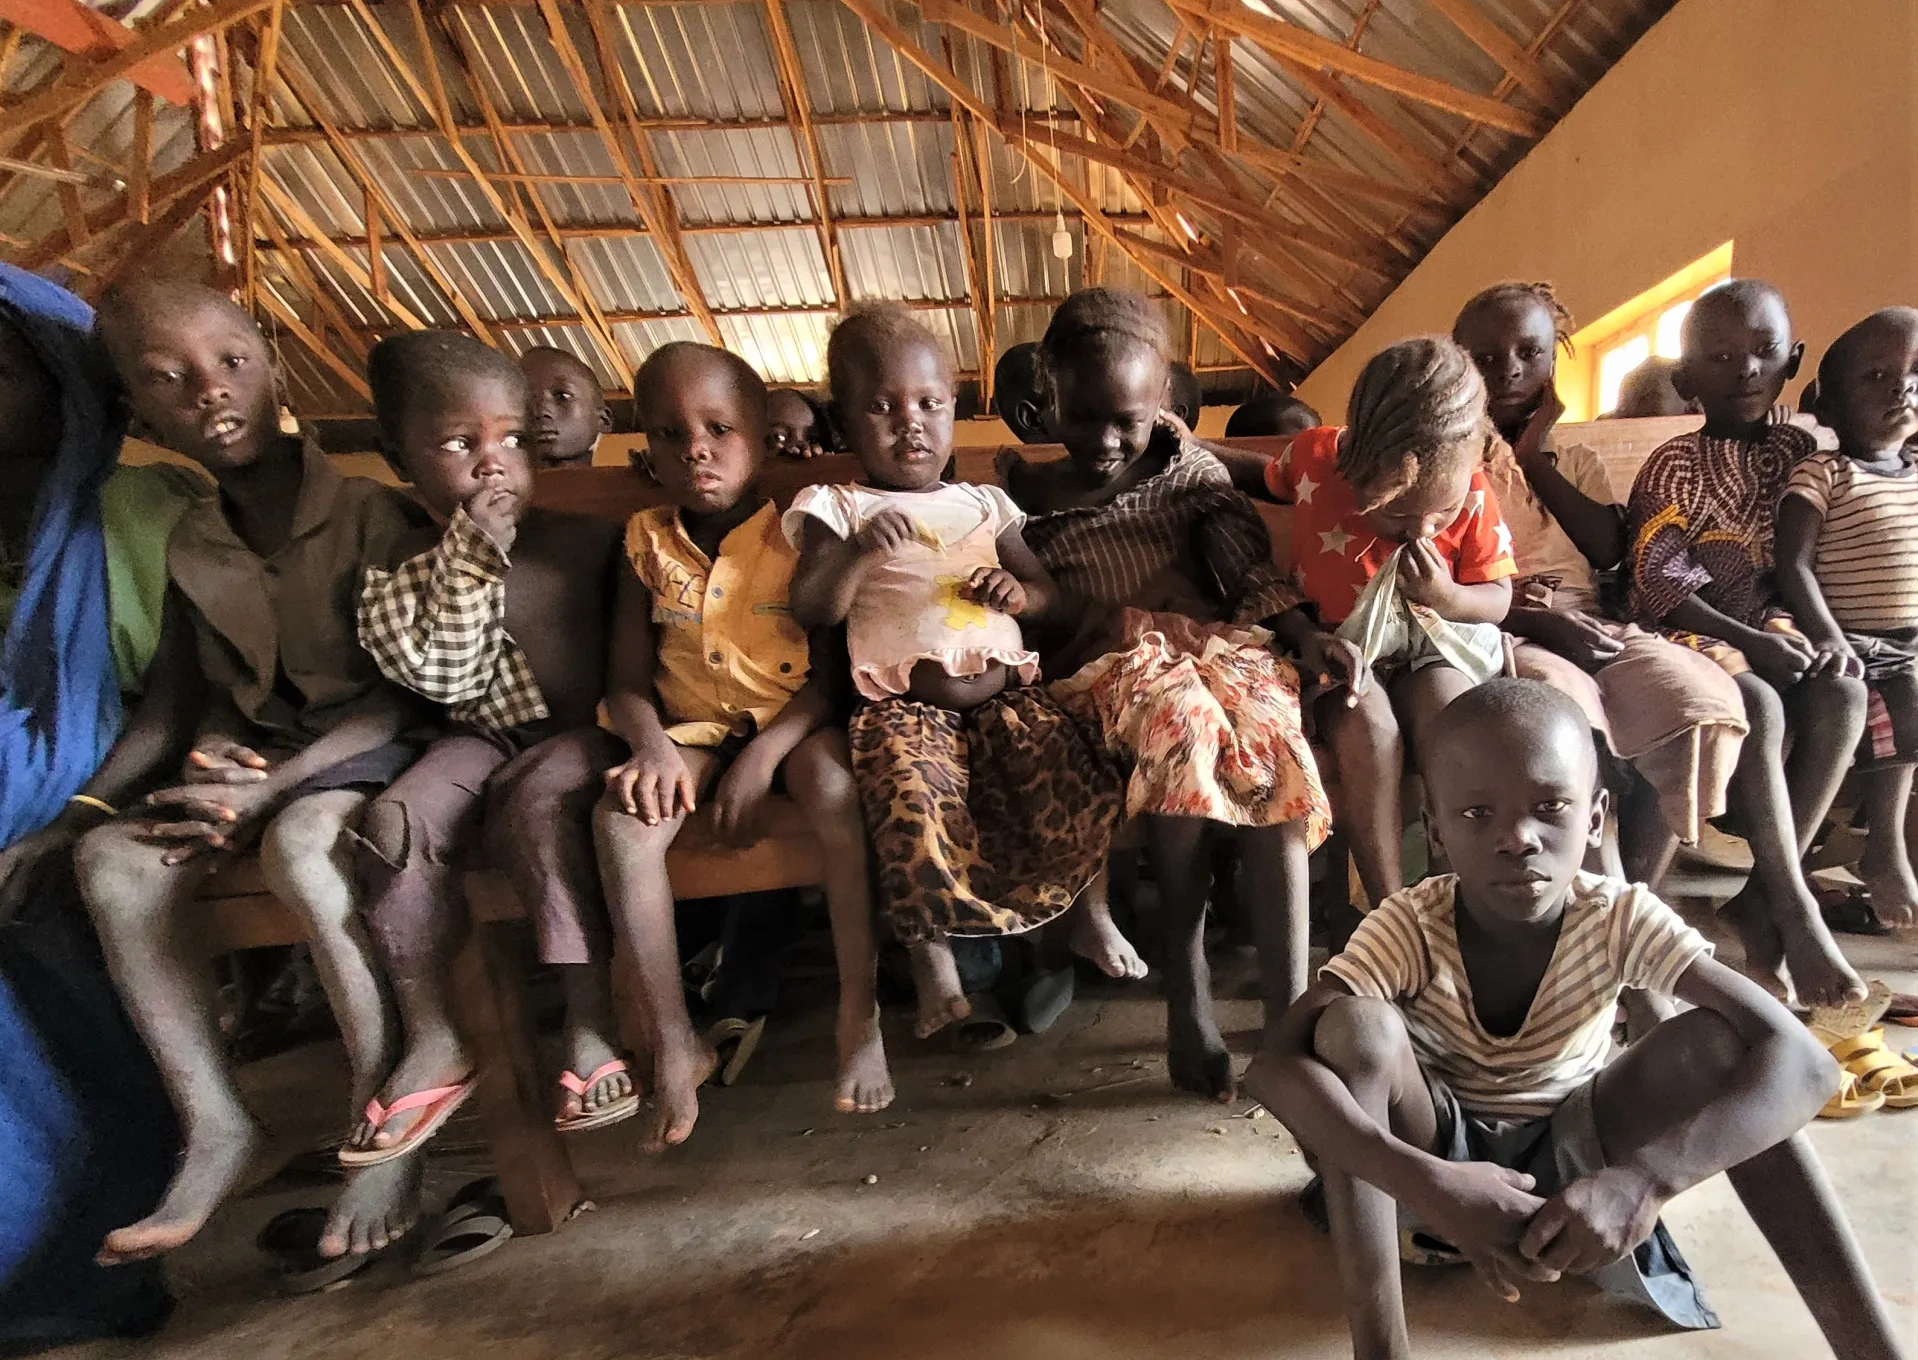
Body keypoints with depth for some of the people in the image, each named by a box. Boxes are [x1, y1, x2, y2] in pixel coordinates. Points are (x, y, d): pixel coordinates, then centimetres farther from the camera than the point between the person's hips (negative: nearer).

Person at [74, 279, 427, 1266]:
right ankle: (213, 1124, -4)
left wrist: (272, 784, -21)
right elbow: (220, 692, 15)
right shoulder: (192, 545, 7)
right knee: (111, 857, -13)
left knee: (299, 845, -34)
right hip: (266, 755, 7)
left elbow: (405, 694, -15)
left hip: (381, 746, -6)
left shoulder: (376, 516, -13)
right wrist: (213, 757, -8)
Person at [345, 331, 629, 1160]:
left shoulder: (585, 542, 1)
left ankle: (591, 1024, -25)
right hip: (479, 739, 3)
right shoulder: (401, 573, 3)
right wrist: (471, 562, -17)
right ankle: (432, 1042, -10)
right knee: (398, 819, -23)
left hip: (577, 732, -2)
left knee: (535, 802, -32)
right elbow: (442, 678, -12)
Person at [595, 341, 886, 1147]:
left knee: (839, 791, -34)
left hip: (795, 720, -2)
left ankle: (860, 1013, -20)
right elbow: (627, 680, 3)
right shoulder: (648, 543, 5)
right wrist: (652, 745, -19)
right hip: (694, 727, 3)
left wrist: (766, 753, -22)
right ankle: (674, 1043, -13)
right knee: (622, 817, -25)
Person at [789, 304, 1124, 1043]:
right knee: (918, 805, -31)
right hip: (903, 699, -3)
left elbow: (1048, 595, 21)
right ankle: (936, 971, -13)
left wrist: (1019, 592, -3)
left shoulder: (984, 504, 21)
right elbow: (809, 611, 0)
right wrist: (861, 554, -16)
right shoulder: (837, 508, 11)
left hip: (1006, 687, 4)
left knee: (1080, 784, -20)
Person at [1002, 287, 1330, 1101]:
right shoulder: (1026, 495, 12)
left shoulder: (1190, 470, 14)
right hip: (1110, 665, -2)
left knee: (1278, 742, -31)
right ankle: (1187, 988, -25)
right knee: (1182, 721, -36)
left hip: (1219, 644, 2)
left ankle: (1288, 1008, -27)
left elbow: (1255, 569, 4)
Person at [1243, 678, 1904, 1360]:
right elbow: (1273, 1066, -36)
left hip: (1572, 1155, 2)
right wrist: (1425, 1184, -48)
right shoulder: (1408, 927, -25)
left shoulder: (1620, 919, -20)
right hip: (1441, 1154, -1)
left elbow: (1800, 1060, -30)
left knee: (1715, 1039, -23)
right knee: (1355, 1025, -34)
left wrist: (1642, 1179, -45)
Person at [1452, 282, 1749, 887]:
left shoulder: (1574, 460, 23)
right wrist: (1531, 614, -19)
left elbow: (1609, 551, 3)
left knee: (1706, 698, -23)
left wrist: (1535, 459, 4)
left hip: (1590, 625, 5)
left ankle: (1635, 899, -13)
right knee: (1569, 703, -37)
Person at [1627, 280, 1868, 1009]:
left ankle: (1756, 894, -18)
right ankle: (1792, 909, -27)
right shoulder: (1674, 464, -3)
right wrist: (1749, 642, -19)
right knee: (1757, 705, -33)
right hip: (1684, 632, -5)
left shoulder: (1799, 448, 11)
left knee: (1842, 693, -25)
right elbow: (1659, 584, -11)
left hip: (1767, 626, 5)